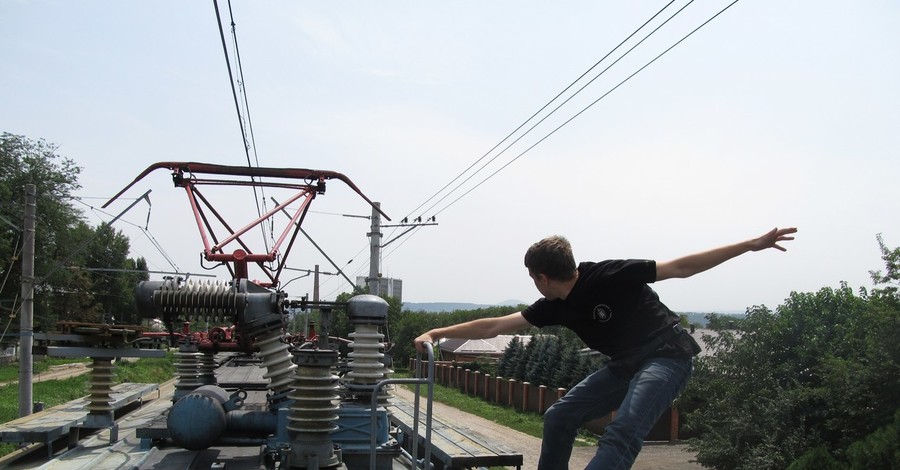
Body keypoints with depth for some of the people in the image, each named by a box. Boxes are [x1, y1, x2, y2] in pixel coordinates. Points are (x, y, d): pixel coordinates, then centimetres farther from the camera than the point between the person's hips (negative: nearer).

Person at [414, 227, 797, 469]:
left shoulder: (609, 276, -20)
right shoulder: (556, 307, 0)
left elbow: (680, 267, -16)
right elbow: (494, 326, 5)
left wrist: (751, 245, -19)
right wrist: (437, 334, 5)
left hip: (668, 357, -8)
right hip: (626, 365, 8)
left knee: (621, 434, -28)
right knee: (560, 416, 3)